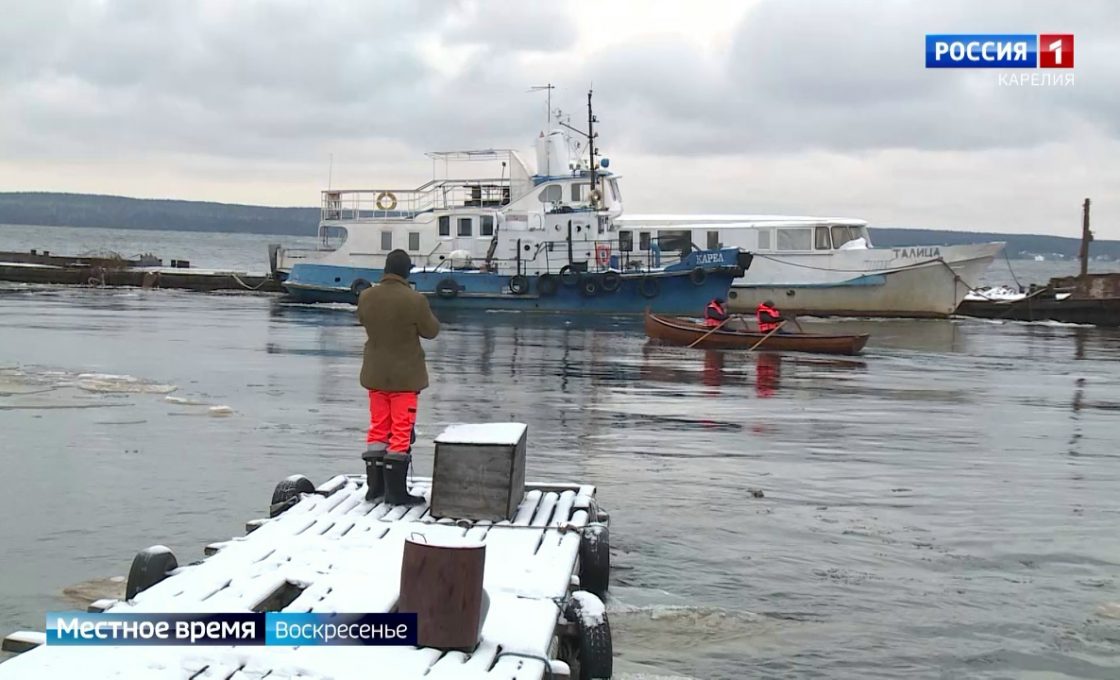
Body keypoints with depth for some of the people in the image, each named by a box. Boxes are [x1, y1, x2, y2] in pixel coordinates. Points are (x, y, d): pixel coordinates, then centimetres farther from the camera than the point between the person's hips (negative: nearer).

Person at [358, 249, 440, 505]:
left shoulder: (366, 297, -6)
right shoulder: (414, 300, -20)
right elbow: (431, 331, -6)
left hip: (375, 374, 5)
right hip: (405, 376, -4)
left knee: (377, 429, 15)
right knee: (401, 433, 2)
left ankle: (374, 485, 20)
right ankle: (396, 491, 3)